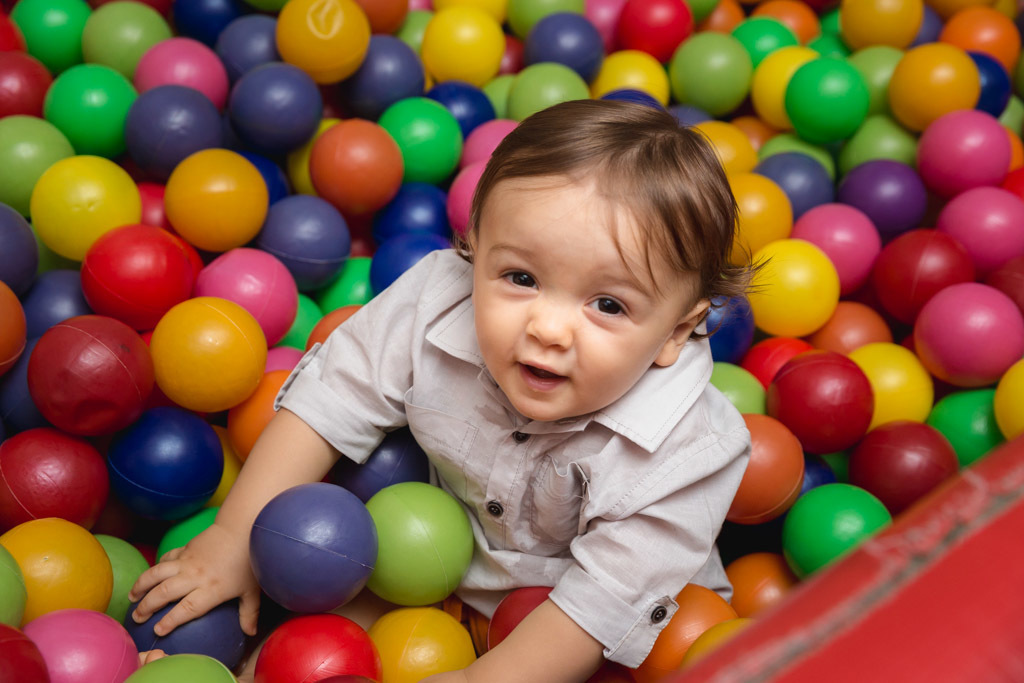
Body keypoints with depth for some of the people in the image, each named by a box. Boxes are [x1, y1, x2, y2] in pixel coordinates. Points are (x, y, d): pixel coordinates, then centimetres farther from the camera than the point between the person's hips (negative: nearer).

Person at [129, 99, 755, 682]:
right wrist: (237, 537, -15)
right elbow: (332, 398, -15)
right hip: (438, 563, 2)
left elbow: (606, 599, -28)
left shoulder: (685, 454, -34)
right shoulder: (434, 304, -27)